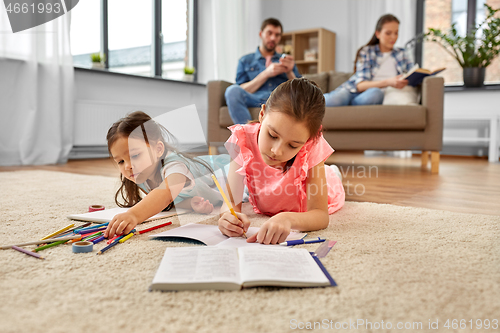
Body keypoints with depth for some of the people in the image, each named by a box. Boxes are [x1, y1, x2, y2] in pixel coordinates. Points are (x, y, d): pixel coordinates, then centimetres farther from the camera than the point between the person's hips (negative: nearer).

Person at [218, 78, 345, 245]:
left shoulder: (312, 147, -42)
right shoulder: (243, 140, -40)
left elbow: (320, 215, -43)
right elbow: (232, 202, -37)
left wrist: (288, 219, -64)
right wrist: (230, 215, -62)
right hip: (265, 209, 1)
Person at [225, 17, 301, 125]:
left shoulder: (287, 61, 29)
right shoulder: (245, 61, 23)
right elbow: (242, 91, 7)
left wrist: (290, 73, 1)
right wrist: (266, 74, -2)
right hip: (254, 101, 0)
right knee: (232, 90, -32)